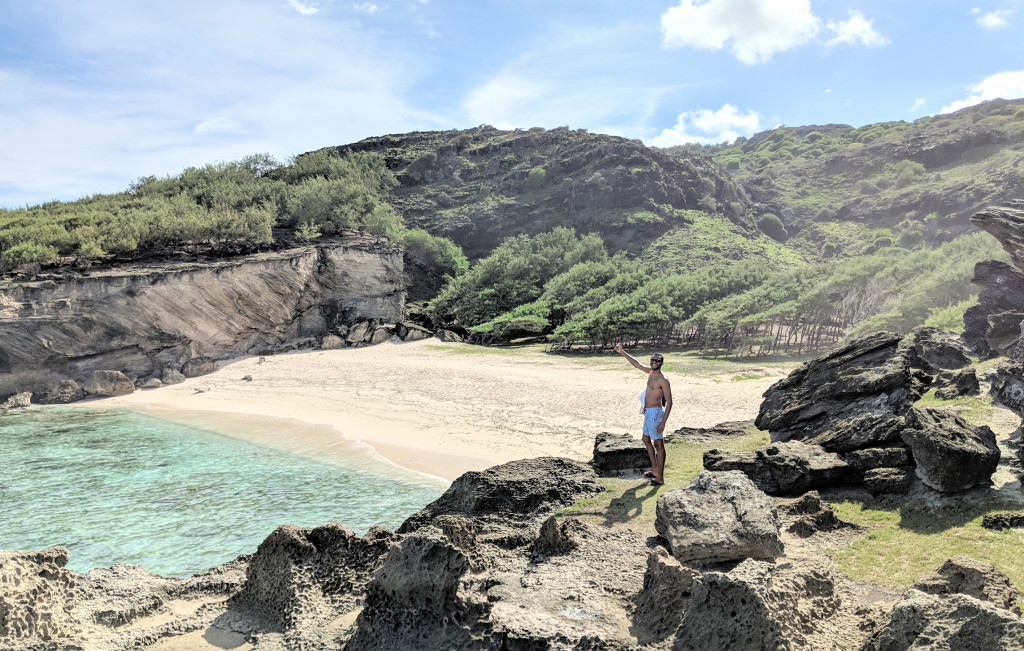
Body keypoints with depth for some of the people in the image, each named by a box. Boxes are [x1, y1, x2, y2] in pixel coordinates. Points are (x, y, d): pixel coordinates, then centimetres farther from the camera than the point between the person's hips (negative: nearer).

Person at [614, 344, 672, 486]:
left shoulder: (663, 380, -17)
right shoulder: (650, 372, 7)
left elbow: (669, 402, -19)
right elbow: (636, 363, 21)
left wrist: (663, 422, -23)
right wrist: (622, 352, 15)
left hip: (656, 412, -10)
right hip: (648, 412, 10)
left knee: (658, 444, -4)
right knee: (646, 440, 21)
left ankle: (660, 478, 1)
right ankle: (654, 470, 34)